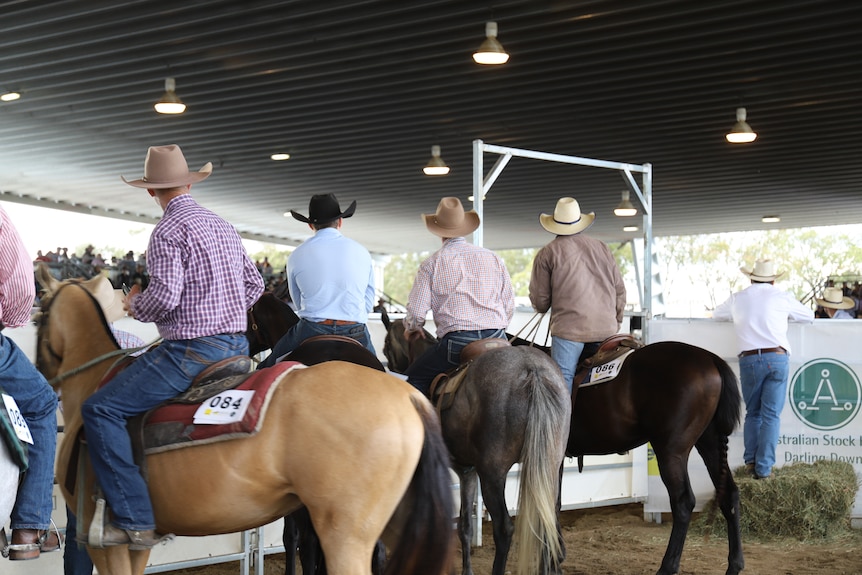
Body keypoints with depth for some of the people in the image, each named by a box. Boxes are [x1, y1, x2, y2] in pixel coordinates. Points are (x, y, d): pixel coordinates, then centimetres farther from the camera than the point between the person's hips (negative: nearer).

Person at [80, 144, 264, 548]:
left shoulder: (169, 231, -11)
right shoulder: (224, 227, 15)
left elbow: (165, 298, -21)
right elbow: (254, 285, 19)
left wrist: (135, 305, 0)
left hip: (192, 350, -9)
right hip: (237, 345, 9)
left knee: (100, 410, -8)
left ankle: (135, 521, -15)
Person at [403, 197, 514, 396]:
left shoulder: (432, 264, 4)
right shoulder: (493, 258, 13)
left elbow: (416, 311, 2)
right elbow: (509, 305, 15)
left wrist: (411, 329, 25)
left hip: (457, 342, -3)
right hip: (497, 340, 3)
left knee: (412, 381, 7)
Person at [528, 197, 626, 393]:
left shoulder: (547, 254, 1)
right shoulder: (603, 248, 13)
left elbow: (539, 300, 2)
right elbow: (620, 290, 15)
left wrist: (543, 308, 25)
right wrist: (616, 323, 25)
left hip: (569, 328, -4)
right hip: (606, 329, 4)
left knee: (563, 380, -3)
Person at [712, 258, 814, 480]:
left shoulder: (737, 298, 12)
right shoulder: (782, 297, 7)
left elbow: (716, 314, 30)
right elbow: (809, 316, 21)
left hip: (749, 360, 2)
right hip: (777, 358, -2)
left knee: (753, 413, 16)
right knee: (771, 415, 1)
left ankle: (750, 461, 6)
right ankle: (764, 467, -3)